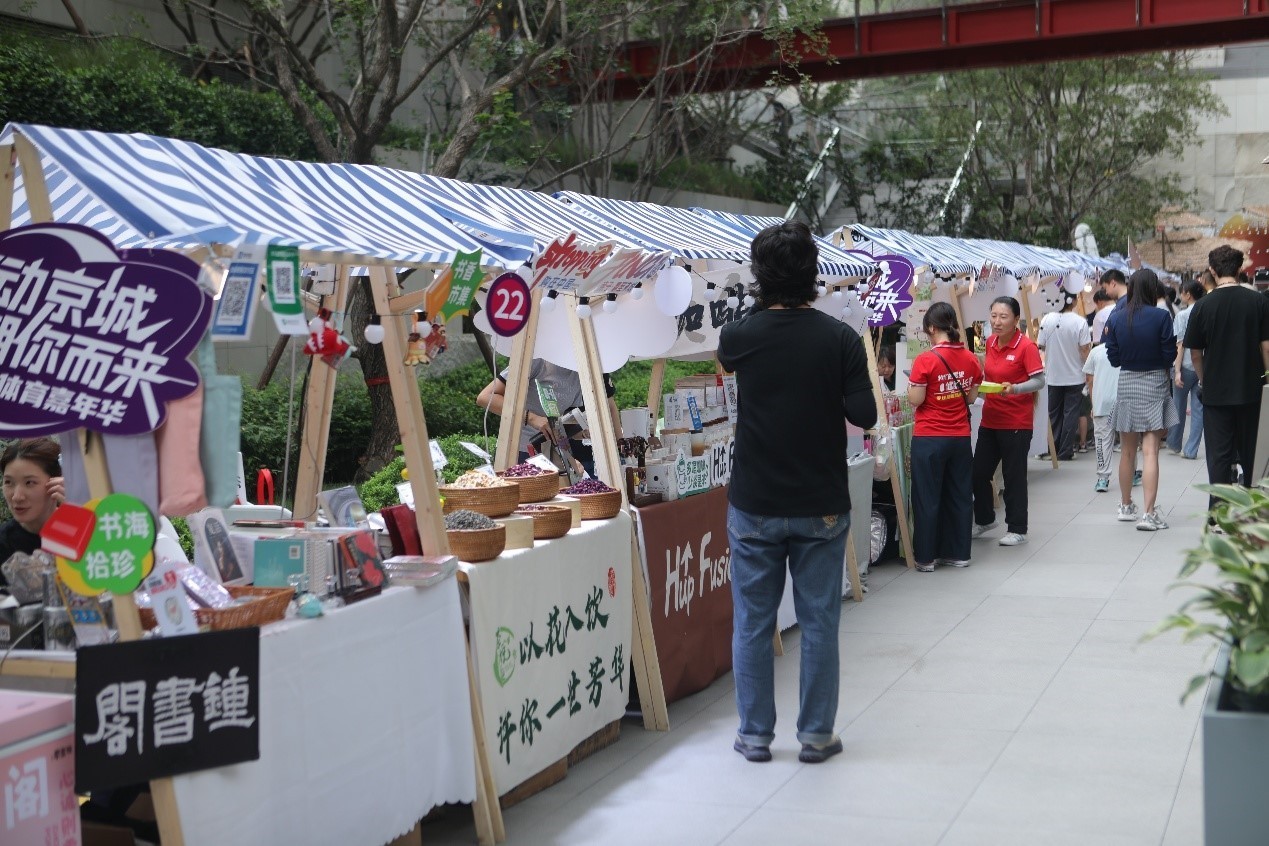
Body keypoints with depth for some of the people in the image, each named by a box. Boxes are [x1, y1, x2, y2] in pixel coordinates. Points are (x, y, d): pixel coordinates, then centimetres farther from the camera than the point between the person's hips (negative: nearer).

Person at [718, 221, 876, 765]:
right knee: (819, 623, 10)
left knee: (752, 624, 11)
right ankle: (816, 735, 17)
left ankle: (755, 735, 18)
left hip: (754, 507, 1)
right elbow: (864, 415, -11)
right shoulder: (840, 339, -9)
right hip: (821, 509, 0)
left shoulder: (739, 338, -6)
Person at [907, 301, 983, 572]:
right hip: (960, 436, 5)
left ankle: (926, 557, 11)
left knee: (927, 497, 5)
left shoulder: (925, 360, -16)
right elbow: (971, 398, 8)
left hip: (929, 438, -5)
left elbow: (915, 400, -14)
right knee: (959, 494, 14)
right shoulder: (970, 359, 0)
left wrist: (913, 384, 5)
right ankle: (958, 553, 21)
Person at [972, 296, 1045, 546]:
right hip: (990, 419, 6)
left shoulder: (1026, 346, -13)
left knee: (1014, 476, 2)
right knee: (979, 472, 10)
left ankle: (1017, 529, 15)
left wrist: (1014, 389, -30)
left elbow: (1039, 381, -16)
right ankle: (984, 520, 31)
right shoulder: (990, 342, 6)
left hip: (1016, 422, -6)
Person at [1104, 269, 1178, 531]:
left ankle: (1126, 507, 28)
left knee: (1127, 451, 16)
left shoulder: (1115, 318, -2)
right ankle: (1148, 514, -10)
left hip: (1126, 384, 4)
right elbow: (1169, 355, -8)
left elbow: (1113, 358, 2)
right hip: (1154, 384, -4)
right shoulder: (1161, 317, -12)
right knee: (1150, 452, -6)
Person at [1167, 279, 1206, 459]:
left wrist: (1177, 370, -10)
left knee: (1179, 407, 12)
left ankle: (1174, 444, 26)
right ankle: (1191, 450, 5)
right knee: (1198, 407, 5)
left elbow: (1180, 345, -11)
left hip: (1186, 365, -3)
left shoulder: (1183, 315, -9)